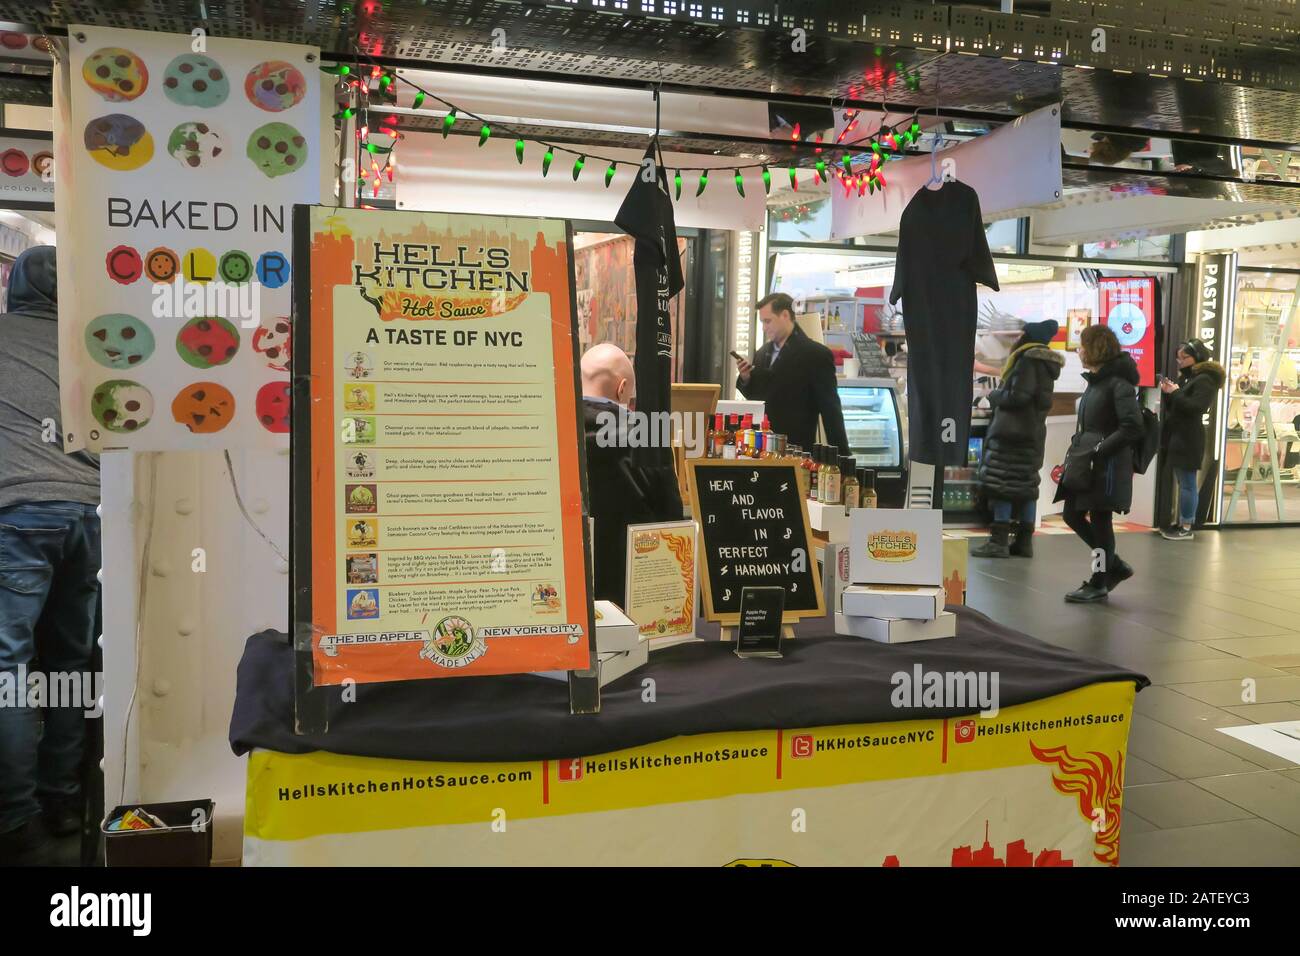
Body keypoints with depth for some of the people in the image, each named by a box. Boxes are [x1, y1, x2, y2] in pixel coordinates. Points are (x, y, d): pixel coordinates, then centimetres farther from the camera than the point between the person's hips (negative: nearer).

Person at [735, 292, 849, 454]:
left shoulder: (816, 355, -9)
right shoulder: (763, 352, 11)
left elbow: (830, 411, -8)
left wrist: (841, 456, -9)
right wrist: (745, 379, -2)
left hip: (795, 450, -6)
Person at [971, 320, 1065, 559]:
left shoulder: (1028, 361, -12)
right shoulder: (1044, 363, 16)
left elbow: (1018, 396, -20)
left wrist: (994, 395, -3)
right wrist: (1000, 394, 11)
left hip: (1013, 433, -9)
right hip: (1033, 433, 9)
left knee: (1001, 485, -8)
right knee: (1026, 485, 10)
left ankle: (999, 541, -9)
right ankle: (1024, 540, 12)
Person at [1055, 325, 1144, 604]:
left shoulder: (1118, 384, -15)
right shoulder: (1096, 380, 12)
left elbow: (1133, 428, -21)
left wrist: (1100, 449, -20)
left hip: (1108, 465, -9)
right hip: (1087, 463, 9)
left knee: (1100, 520, 2)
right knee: (1073, 515, 12)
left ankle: (1099, 583, 17)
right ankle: (1114, 565, 26)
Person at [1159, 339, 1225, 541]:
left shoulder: (1205, 380, -10)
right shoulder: (1186, 377, 19)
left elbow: (1195, 407, -23)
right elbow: (1173, 408, 19)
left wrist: (1175, 392, -16)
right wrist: (1168, 393, 2)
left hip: (1189, 440, -9)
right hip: (1177, 438, 9)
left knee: (1187, 484, -7)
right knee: (1182, 483, 11)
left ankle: (1186, 528, -4)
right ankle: (1182, 523, 16)